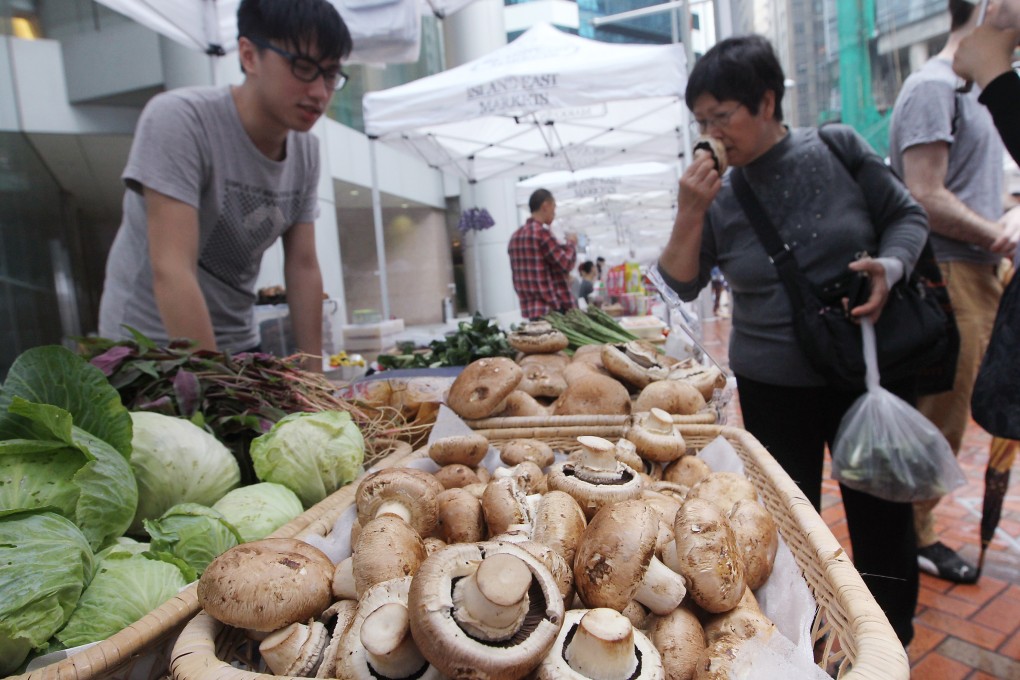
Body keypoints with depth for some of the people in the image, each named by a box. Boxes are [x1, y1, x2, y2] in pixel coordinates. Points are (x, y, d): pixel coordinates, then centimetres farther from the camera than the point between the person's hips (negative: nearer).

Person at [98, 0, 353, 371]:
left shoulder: (306, 151, -3)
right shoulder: (178, 119, -21)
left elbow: (303, 267, -2)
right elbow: (172, 272, -27)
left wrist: (313, 378, -4)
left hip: (239, 346, 6)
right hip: (151, 345, -5)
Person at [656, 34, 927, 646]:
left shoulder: (838, 149, -5)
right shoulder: (717, 195, -4)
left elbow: (907, 214, 5)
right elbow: (683, 284, -3)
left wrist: (889, 267, -15)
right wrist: (689, 216, -18)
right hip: (774, 385, 0)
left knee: (882, 510, 12)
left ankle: (894, 633, 39)